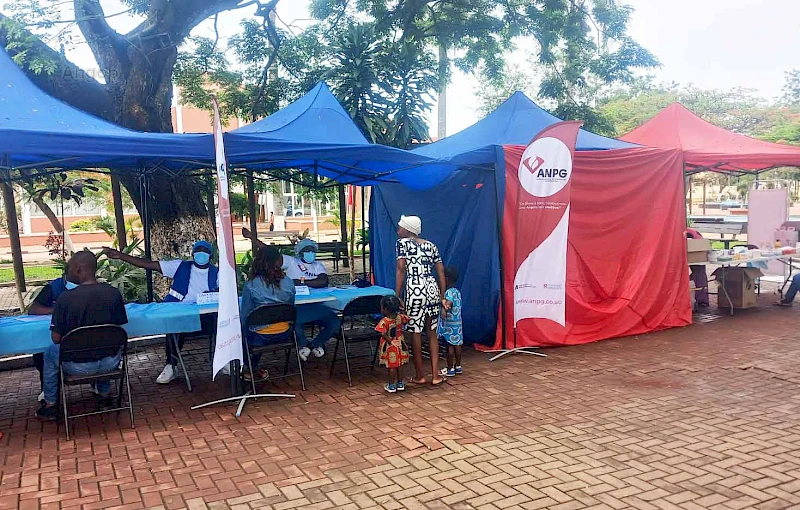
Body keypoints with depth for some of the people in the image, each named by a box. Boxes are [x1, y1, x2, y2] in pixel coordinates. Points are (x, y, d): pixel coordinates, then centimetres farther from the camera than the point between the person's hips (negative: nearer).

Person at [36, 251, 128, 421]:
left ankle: (51, 405, 38)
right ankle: (104, 393, 49)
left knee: (50, 352, 30)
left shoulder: (65, 298, -17)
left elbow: (56, 338, -11)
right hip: (110, 363, 3)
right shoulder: (114, 293, -9)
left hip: (79, 366, -2)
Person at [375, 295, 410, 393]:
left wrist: (390, 341, -17)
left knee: (391, 366, 5)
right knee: (399, 365, 16)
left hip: (390, 347, -5)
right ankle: (400, 383, 26)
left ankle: (391, 385, 16)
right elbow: (408, 319, 11)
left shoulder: (384, 322, -23)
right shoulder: (400, 317, -8)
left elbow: (383, 334, -28)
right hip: (400, 345, 5)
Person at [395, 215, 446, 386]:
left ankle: (420, 376, 14)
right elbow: (441, 271, 12)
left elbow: (401, 270, -7)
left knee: (415, 333, 5)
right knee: (432, 333, 12)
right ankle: (435, 375, 13)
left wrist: (397, 297, -6)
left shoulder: (403, 243, 2)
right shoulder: (430, 245, 16)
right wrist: (442, 297, 17)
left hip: (415, 290, -5)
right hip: (432, 288, 5)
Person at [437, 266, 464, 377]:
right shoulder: (457, 292, 10)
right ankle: (458, 366, 23)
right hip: (458, 322, 8)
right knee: (457, 344, 14)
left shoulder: (449, 292, -16)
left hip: (449, 324, -8)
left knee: (450, 345, -1)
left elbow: (448, 303, -34)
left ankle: (450, 369, 5)